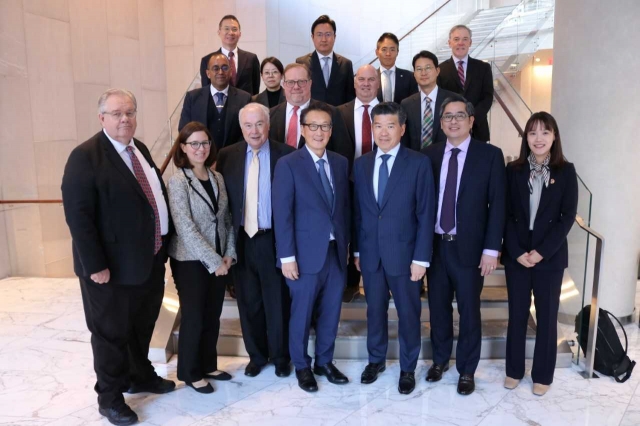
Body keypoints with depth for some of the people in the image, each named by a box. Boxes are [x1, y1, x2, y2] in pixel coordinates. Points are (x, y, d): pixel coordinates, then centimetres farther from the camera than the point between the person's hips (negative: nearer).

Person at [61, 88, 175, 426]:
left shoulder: (139, 149, 9)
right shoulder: (85, 156, -16)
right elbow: (78, 215, -20)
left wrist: (163, 245, 11)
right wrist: (95, 265, -22)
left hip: (150, 259, 8)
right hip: (113, 266, -7)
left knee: (142, 325, 23)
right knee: (111, 332, 10)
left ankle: (141, 376, 44)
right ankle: (110, 397, 30)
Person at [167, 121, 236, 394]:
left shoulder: (217, 178, 6)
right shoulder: (177, 181, -12)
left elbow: (226, 219, 9)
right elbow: (185, 228, -18)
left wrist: (229, 254, -2)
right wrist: (213, 260, -18)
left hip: (218, 260, 6)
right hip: (190, 260, -5)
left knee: (212, 316, 14)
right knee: (193, 318, 7)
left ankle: (208, 365, 32)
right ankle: (190, 372, 25)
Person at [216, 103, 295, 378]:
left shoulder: (286, 155, -6)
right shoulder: (227, 156, 3)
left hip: (274, 240, -2)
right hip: (241, 240, 3)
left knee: (277, 303, 11)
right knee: (249, 303, 15)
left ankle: (280, 357, 32)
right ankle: (256, 355, 35)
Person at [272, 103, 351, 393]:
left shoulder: (341, 163, 8)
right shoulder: (288, 164, -8)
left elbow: (345, 207, 11)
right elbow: (282, 214, -11)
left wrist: (346, 245, 9)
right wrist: (287, 256, -15)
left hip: (336, 251, 5)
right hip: (306, 254, -4)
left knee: (330, 313, 15)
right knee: (302, 314, 10)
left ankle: (324, 362, 35)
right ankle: (302, 366, 30)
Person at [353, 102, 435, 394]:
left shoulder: (419, 163, -6)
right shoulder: (361, 164, 6)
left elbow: (425, 214, -9)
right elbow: (357, 211, 8)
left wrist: (421, 258, -12)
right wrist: (356, 250, 7)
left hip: (403, 253, -3)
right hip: (370, 253, 3)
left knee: (408, 313, 11)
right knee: (375, 310, 16)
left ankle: (407, 368, 30)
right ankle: (376, 359, 36)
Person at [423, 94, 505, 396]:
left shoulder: (490, 155, -4)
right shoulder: (430, 154, 4)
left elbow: (497, 205, -6)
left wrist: (491, 249, -11)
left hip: (469, 247, -2)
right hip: (435, 245, 3)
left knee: (469, 311, 9)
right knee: (438, 307, 15)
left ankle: (466, 370, 28)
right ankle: (440, 360, 36)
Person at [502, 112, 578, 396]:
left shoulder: (565, 171, -1)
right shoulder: (514, 170, 1)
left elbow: (568, 217, -6)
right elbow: (506, 215, -1)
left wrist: (542, 251, -13)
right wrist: (517, 252, -11)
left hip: (550, 256, -1)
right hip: (516, 255, 1)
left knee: (547, 316, 9)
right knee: (517, 314, 10)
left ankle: (542, 375, 25)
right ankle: (514, 370, 26)